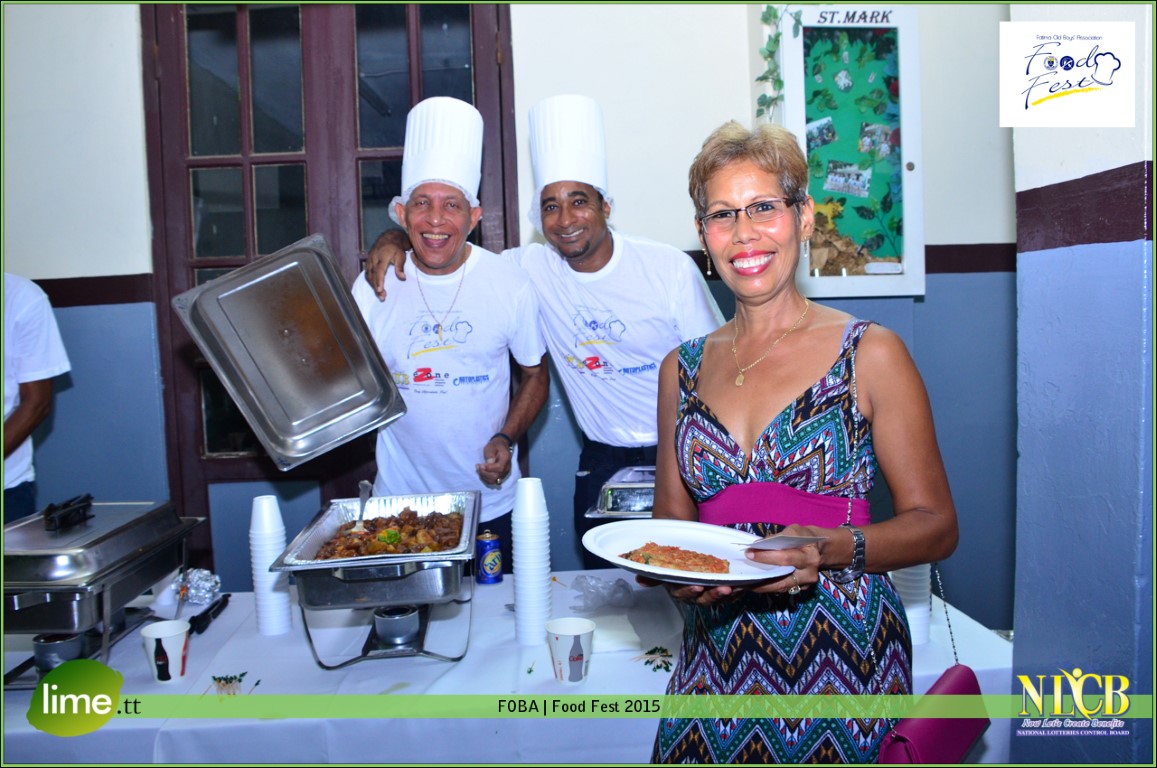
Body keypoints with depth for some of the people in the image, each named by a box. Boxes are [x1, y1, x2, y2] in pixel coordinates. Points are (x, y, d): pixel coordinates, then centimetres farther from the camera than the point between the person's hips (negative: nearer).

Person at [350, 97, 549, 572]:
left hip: (491, 501, 0)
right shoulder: (374, 287, -5)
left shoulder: (510, 284, -6)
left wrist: (505, 439, -10)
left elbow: (535, 375, 4)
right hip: (400, 500, 1)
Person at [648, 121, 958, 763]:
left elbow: (934, 525, -4)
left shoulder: (870, 354, -5)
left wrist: (832, 548, -21)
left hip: (844, 660, -3)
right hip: (716, 660, 3)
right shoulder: (683, 368, 6)